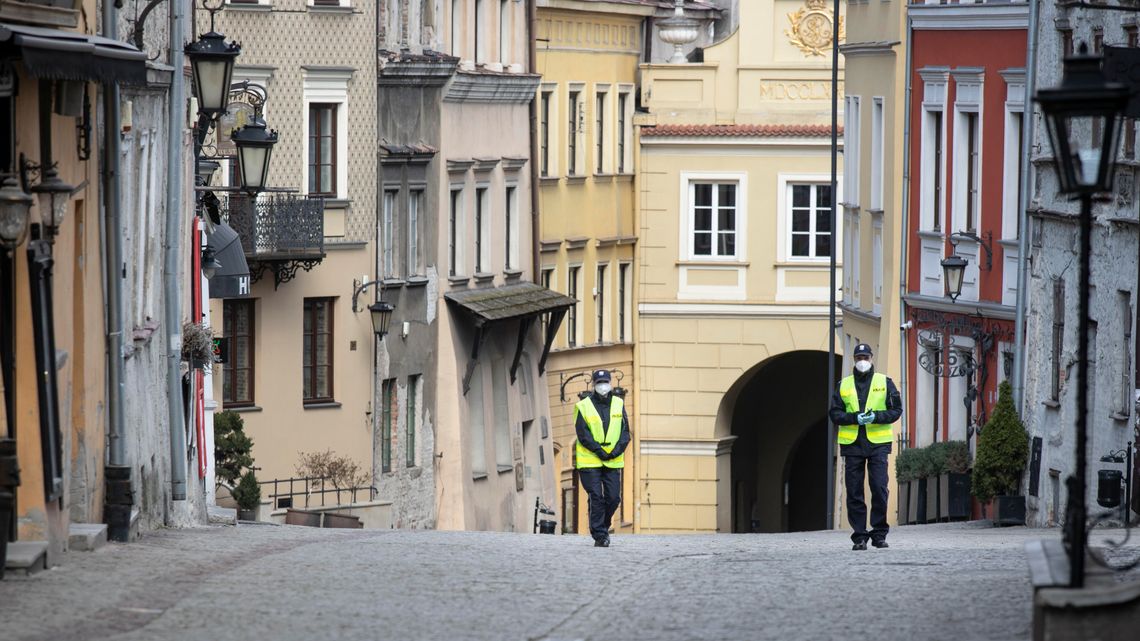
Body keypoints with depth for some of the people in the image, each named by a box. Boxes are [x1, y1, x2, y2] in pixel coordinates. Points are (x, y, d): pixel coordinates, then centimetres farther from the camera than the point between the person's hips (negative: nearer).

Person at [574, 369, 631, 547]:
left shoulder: (619, 404, 9)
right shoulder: (583, 406, -1)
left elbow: (625, 430, 5)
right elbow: (583, 434, -7)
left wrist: (618, 448, -11)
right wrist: (598, 451, -16)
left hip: (613, 461, 3)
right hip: (590, 461, -3)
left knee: (613, 498, 2)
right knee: (596, 498, -6)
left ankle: (603, 526, 26)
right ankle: (599, 536, -2)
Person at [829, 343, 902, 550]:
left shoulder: (885, 383, 8)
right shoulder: (843, 385, 11)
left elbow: (896, 409, 3)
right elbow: (835, 414, 6)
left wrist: (876, 416, -14)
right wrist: (855, 418, -11)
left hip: (878, 442, -1)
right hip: (852, 443, 1)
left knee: (879, 489, -8)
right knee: (854, 492, 0)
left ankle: (879, 534, 2)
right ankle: (859, 537, 5)